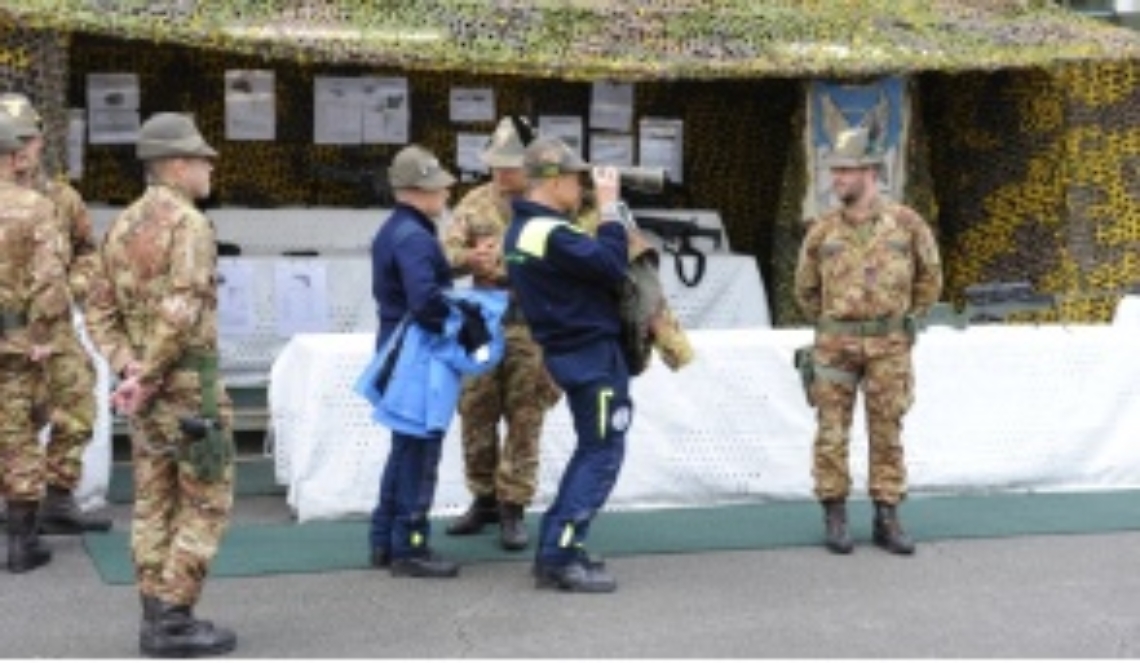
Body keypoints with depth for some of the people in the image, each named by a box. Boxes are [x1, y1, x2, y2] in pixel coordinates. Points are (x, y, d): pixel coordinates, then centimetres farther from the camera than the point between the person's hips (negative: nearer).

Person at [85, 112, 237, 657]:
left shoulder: (121, 227, 12)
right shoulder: (188, 223, -15)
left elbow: (100, 312, 10)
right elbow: (181, 310, -25)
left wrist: (128, 368, -1)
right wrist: (148, 379, -17)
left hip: (146, 389, 8)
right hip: (189, 384, -8)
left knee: (155, 504, 12)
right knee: (206, 503, 0)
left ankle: (156, 619, 17)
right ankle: (173, 623, 0)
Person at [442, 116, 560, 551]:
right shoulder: (475, 203, 9)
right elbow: (446, 253, 3)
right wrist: (470, 258, -18)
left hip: (533, 326, -4)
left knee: (524, 421, 0)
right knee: (475, 416, 9)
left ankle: (512, 509, 7)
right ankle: (483, 499, 24)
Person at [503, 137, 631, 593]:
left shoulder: (522, 229, 11)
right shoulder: (550, 233, -21)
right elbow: (613, 265, -24)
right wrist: (609, 208, -16)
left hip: (571, 351, 10)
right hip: (593, 353, -10)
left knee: (590, 451, 18)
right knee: (602, 455, -3)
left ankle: (554, 549, 19)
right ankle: (561, 557, -4)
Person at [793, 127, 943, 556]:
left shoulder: (906, 224, -1)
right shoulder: (822, 232, 1)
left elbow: (930, 277, 12)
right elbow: (806, 289, 16)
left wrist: (905, 320, 12)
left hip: (889, 346, -1)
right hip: (835, 344, 1)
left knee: (887, 433, 5)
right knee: (832, 432, 2)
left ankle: (887, 519, 13)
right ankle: (834, 517, 11)